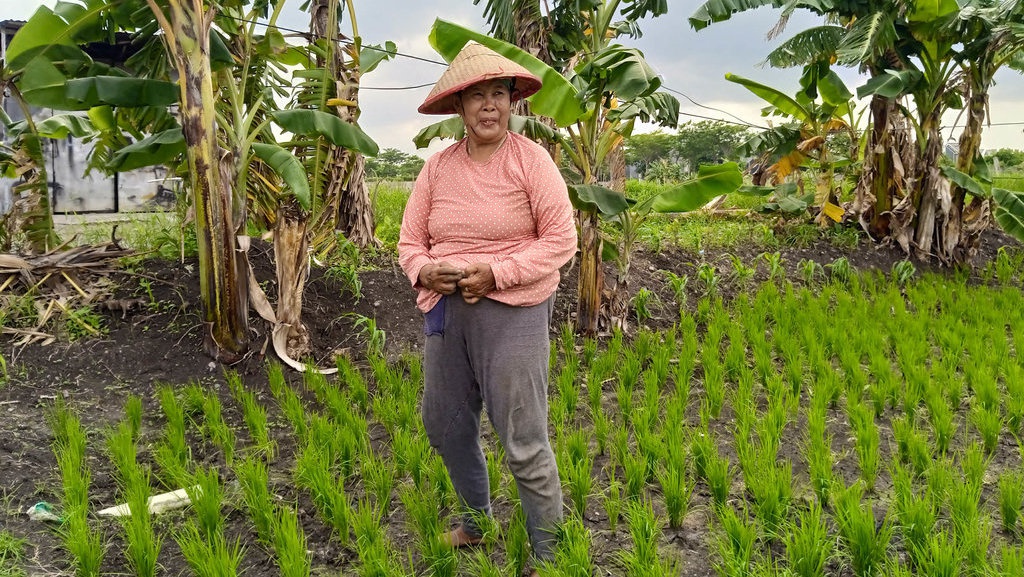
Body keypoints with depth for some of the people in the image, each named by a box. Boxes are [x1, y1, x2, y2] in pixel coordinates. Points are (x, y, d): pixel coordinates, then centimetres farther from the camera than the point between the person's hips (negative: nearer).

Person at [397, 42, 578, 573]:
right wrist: (424, 270, -13)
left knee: (524, 441, -4)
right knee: (444, 426, 16)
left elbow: (561, 239, -8)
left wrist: (497, 272, -18)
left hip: (511, 310, -5)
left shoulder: (530, 159, -6)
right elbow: (410, 240, 9)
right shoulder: (437, 167, 6)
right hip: (445, 310, 5)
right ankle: (476, 520, 41)